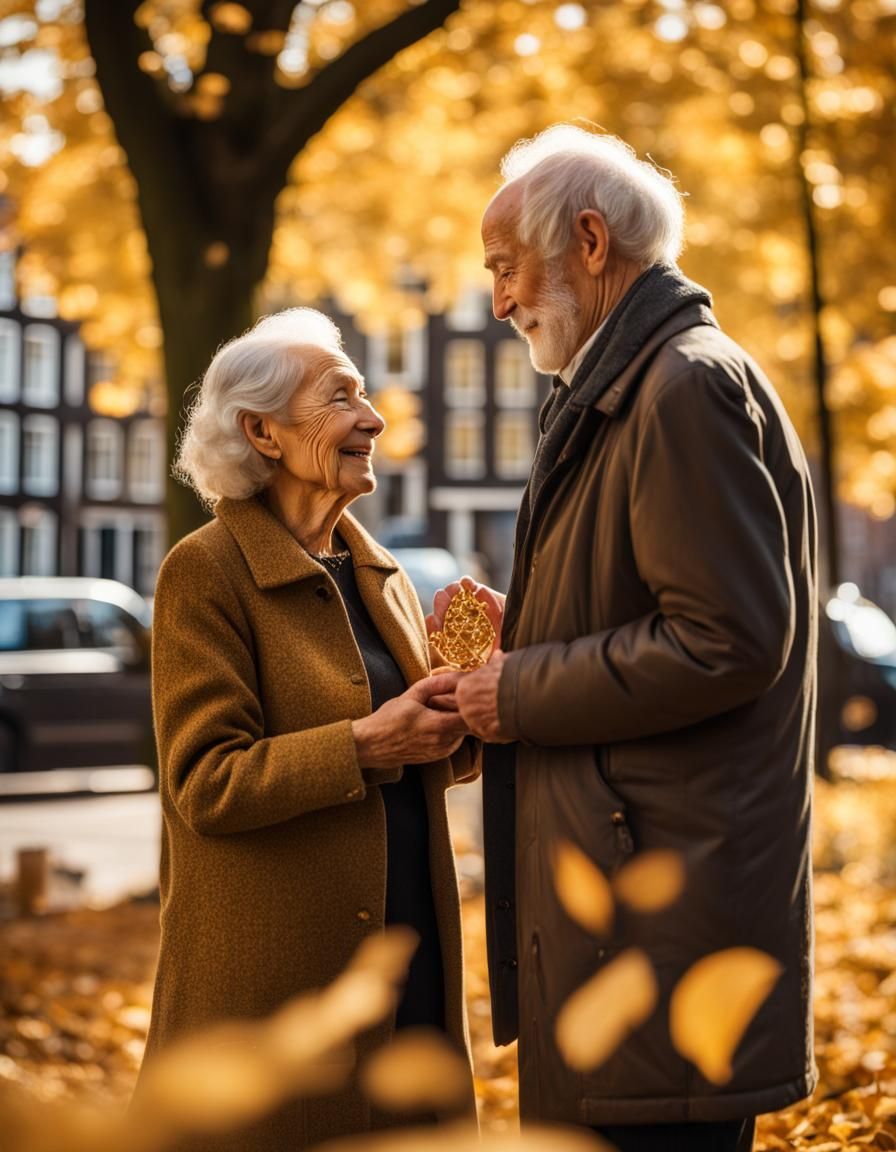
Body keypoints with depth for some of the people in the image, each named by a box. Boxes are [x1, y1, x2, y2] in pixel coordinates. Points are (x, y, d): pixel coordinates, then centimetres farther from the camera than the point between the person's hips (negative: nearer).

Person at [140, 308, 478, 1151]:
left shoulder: (376, 570, 13)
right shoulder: (204, 573, -9)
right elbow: (205, 782, -14)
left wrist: (459, 729, -6)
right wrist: (366, 744, -23)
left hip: (407, 947, 7)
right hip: (278, 970, -6)